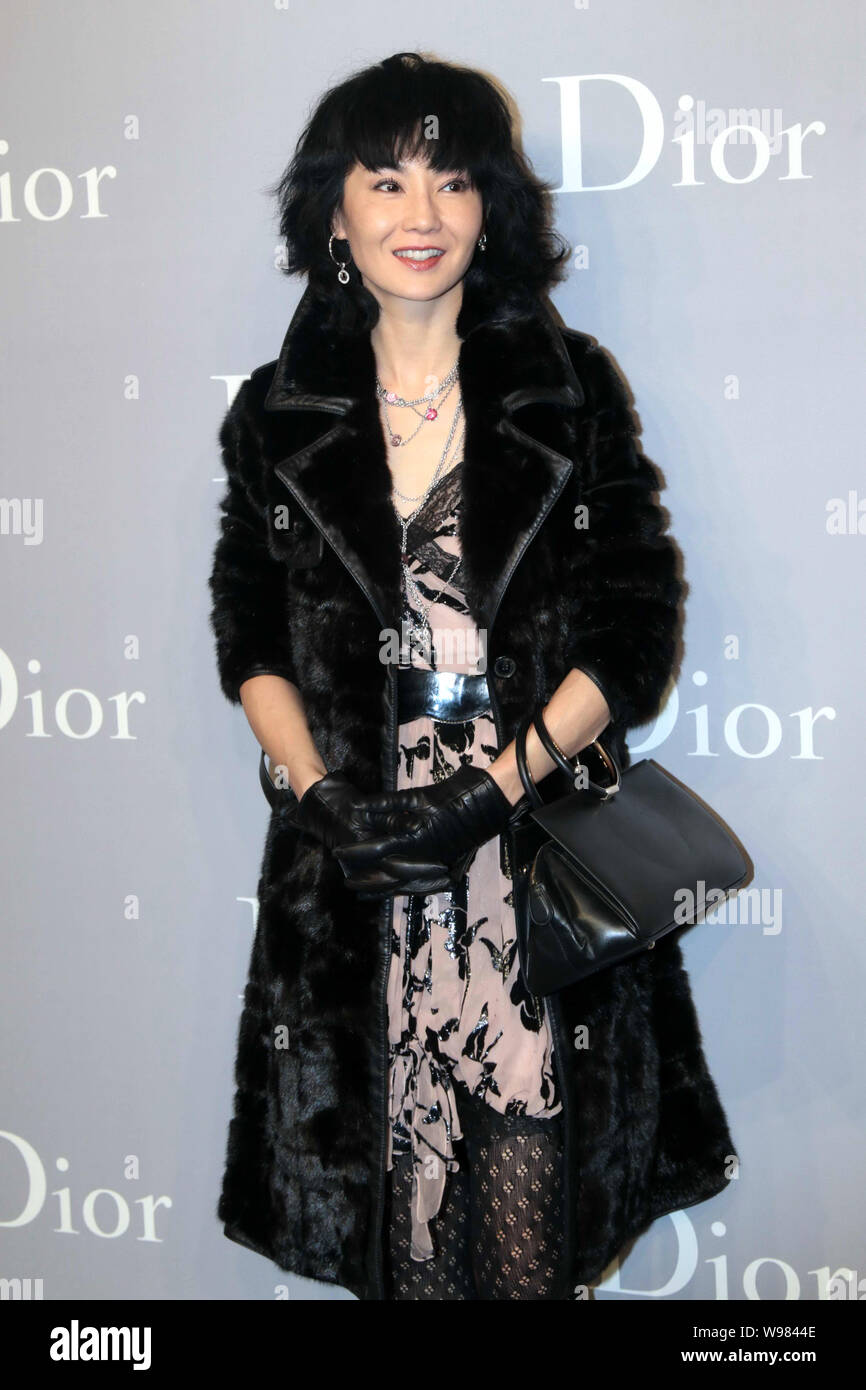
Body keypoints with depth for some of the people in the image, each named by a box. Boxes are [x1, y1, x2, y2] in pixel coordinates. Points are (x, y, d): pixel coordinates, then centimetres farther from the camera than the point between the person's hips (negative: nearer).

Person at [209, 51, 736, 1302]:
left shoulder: (570, 389, 2)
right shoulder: (281, 412, 6)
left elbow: (634, 630, -2)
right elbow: (251, 636, 9)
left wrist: (489, 792, -12)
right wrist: (316, 796, -8)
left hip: (536, 842, -1)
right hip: (350, 850, 1)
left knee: (531, 1153, 2)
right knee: (390, 1155, 6)